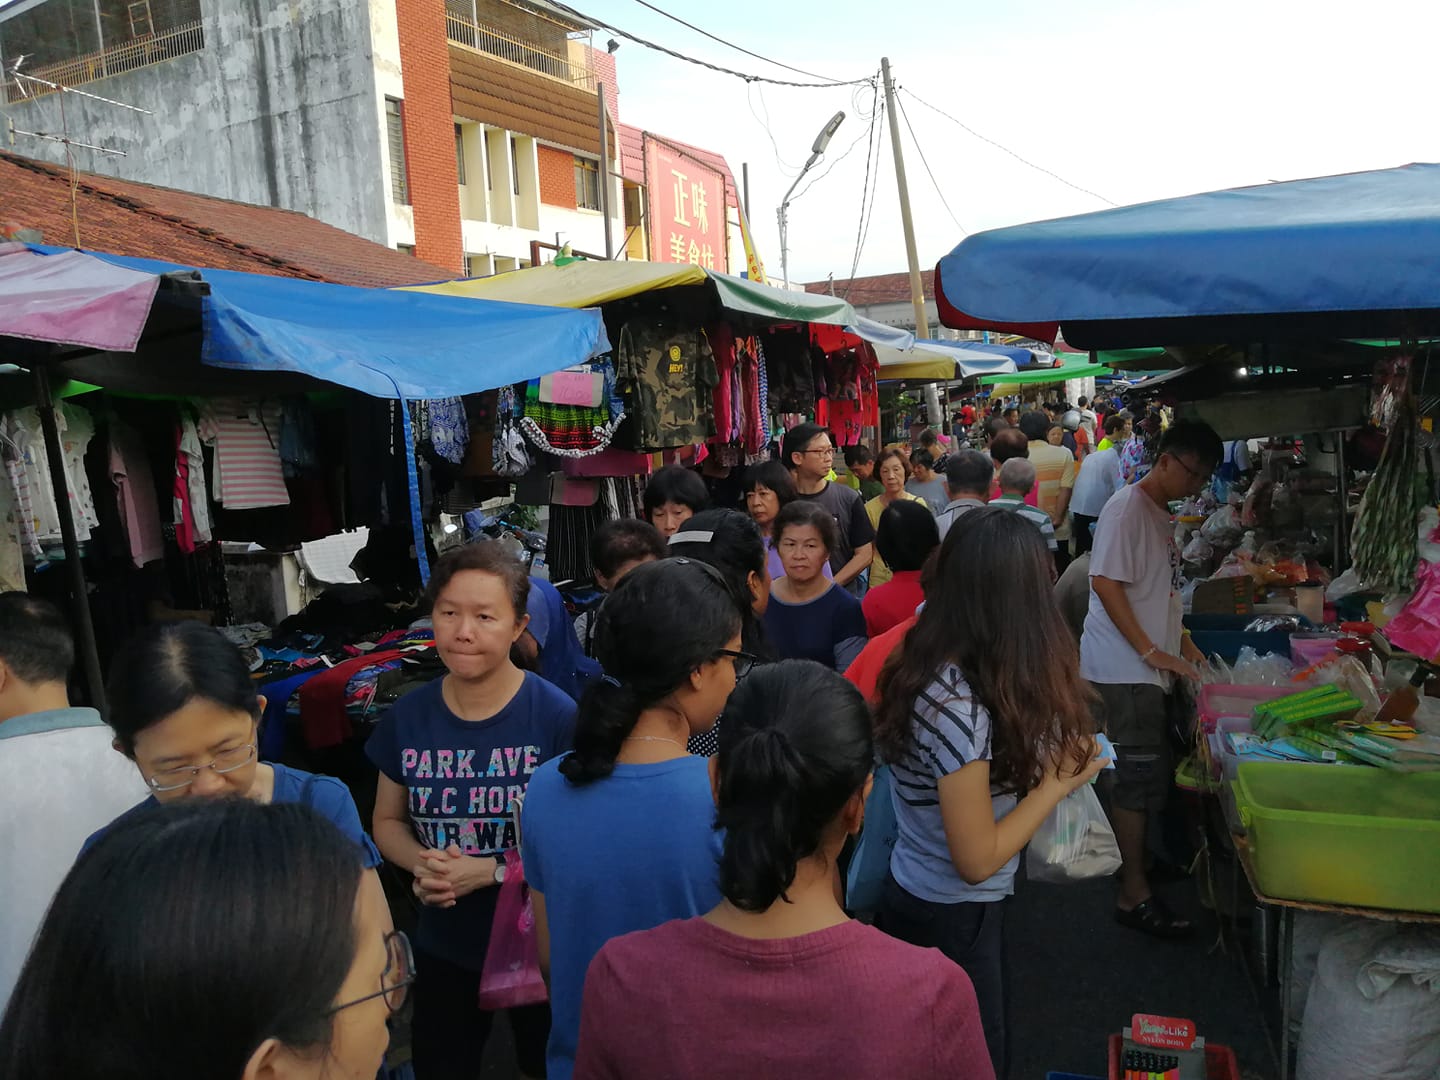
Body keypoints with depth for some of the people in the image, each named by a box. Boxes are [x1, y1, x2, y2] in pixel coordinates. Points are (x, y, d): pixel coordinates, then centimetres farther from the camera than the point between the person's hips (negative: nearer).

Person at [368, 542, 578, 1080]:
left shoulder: (557, 716, -21)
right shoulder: (407, 717, -8)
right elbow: (388, 821, 5)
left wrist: (491, 870, -26)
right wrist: (422, 863, -15)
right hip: (444, 946, 3)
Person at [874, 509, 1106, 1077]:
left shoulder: (931, 667, -6)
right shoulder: (959, 707, -32)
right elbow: (977, 860, -25)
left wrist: (1045, 756, -3)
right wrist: (1058, 779, -18)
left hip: (923, 897, 8)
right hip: (951, 917, -8)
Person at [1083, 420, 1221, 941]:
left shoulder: (1160, 513, 15)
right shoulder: (1127, 507, -14)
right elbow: (1106, 584, -21)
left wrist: (1180, 640, 13)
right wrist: (1151, 652, -19)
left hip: (1148, 669, 9)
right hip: (1124, 669, -9)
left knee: (1146, 774, 17)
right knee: (1139, 776, -4)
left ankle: (1133, 862, 34)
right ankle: (1133, 896, 6)